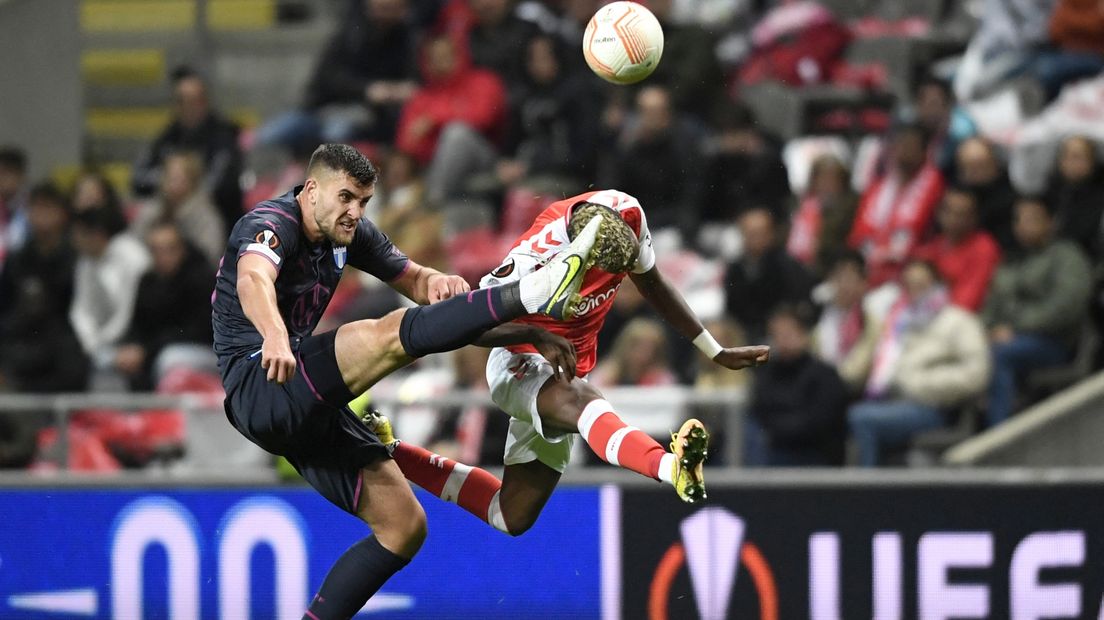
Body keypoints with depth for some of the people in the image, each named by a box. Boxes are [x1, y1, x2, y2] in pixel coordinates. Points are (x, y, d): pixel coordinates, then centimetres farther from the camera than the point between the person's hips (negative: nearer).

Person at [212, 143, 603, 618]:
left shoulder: (350, 234, 12)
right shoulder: (271, 224, -13)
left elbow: (411, 277, 23)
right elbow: (253, 281, -36)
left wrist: (435, 282, -2)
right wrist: (275, 336, -59)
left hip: (307, 409, 9)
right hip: (258, 389, -9)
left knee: (404, 526, 2)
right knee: (392, 335, -28)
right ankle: (532, 292, -34)